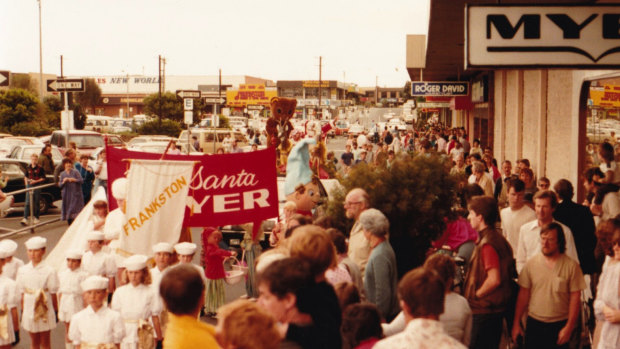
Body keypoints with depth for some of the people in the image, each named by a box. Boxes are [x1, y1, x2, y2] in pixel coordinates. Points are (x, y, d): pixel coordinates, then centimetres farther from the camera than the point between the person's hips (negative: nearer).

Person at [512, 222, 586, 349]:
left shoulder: (571, 265, -5)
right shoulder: (531, 264, 2)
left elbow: (575, 298, -3)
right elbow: (523, 294, 6)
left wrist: (569, 327, -7)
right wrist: (516, 323, 5)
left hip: (560, 325, -2)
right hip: (534, 323, 2)